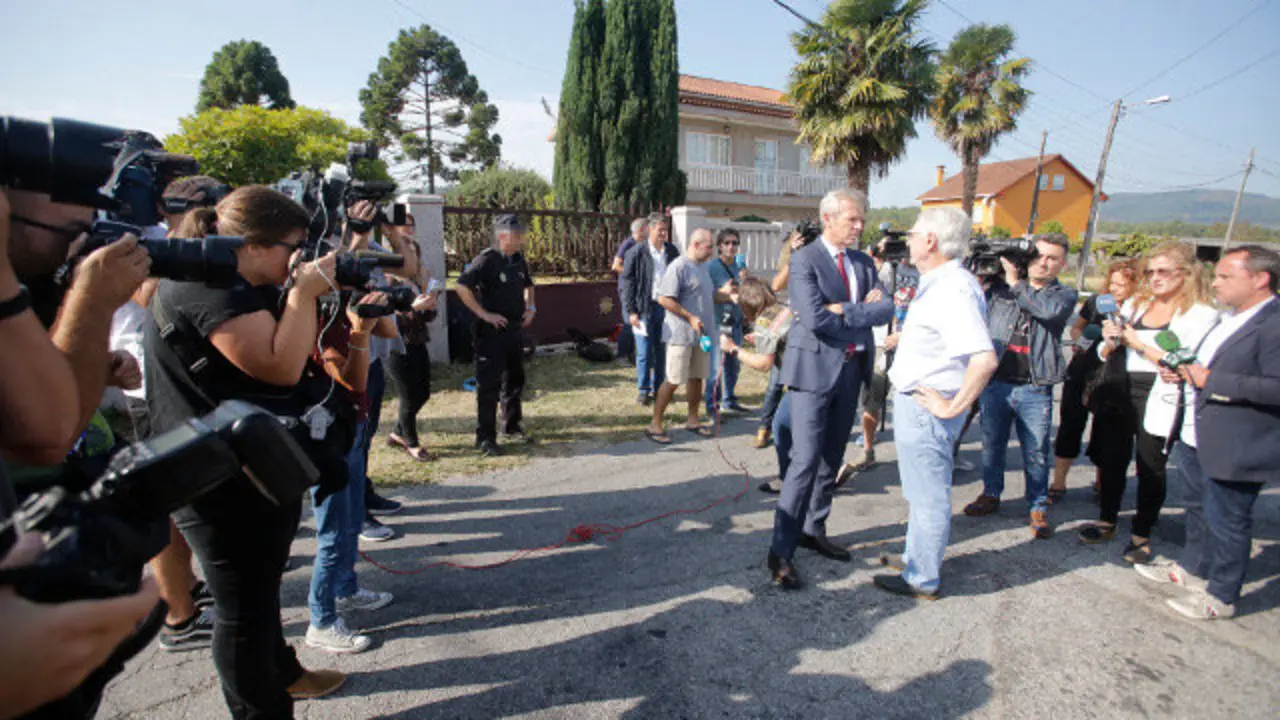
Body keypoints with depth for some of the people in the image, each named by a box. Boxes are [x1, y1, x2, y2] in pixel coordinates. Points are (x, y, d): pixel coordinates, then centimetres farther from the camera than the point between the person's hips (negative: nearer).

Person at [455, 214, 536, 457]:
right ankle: (485, 438, 6)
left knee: (515, 381, 17)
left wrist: (530, 307, 10)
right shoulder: (486, 260, -14)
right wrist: (484, 314, -20)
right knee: (489, 386, -3)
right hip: (492, 332, -7)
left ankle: (512, 427, 33)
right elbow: (462, 287, -21)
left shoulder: (519, 260, 8)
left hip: (515, 330, 8)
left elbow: (528, 285, 26)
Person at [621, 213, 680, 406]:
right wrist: (631, 311, -10)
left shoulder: (672, 251, 6)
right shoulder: (637, 253, -6)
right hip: (645, 308, -4)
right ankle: (643, 391, 14)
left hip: (666, 307, 4)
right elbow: (627, 283, -5)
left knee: (661, 350, 11)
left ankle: (658, 388, 25)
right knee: (644, 352, 0)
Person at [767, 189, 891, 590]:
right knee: (806, 460, -10)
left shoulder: (864, 263, 14)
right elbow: (814, 319, -19)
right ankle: (781, 551, 0)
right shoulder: (804, 260, -7)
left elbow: (886, 309, 0)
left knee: (832, 458, 14)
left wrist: (842, 310, -14)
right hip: (815, 368, -7)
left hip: (852, 369, 7)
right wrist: (863, 312, -6)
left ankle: (813, 530, 30)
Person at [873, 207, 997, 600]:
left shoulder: (954, 290, -23)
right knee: (920, 490, 23)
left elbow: (985, 358, -33)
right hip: (915, 401, 10)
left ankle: (922, 580, 20)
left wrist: (953, 406, -25)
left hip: (927, 408, -10)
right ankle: (916, 556, 41)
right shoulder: (938, 283, 10)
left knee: (928, 495, 4)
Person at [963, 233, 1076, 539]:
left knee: (1036, 453, 6)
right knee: (992, 444, 14)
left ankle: (1038, 509, 22)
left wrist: (1016, 282, -14)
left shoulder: (1065, 295, 3)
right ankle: (991, 495, 31)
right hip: (996, 382, 2)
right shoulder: (1001, 285, 8)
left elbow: (1050, 309, -19)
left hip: (1035, 390, -2)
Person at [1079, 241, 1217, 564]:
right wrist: (1110, 341, -9)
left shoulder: (1201, 315, -5)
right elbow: (1105, 355, 11)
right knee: (1112, 460, 12)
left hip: (1158, 401, -4)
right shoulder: (1134, 304, 9)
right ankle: (1107, 522, 29)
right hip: (1119, 396, 4)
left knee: (1151, 469, 6)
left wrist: (1138, 343, -15)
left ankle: (1141, 535, 22)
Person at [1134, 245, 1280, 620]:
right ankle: (1192, 568, 44)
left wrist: (1212, 381, -25)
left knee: (1227, 522, 7)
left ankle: (1221, 596, 24)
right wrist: (1183, 372, 6)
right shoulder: (1229, 319, 12)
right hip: (1195, 439, 10)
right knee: (1199, 511, 25)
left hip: (1233, 449, -9)